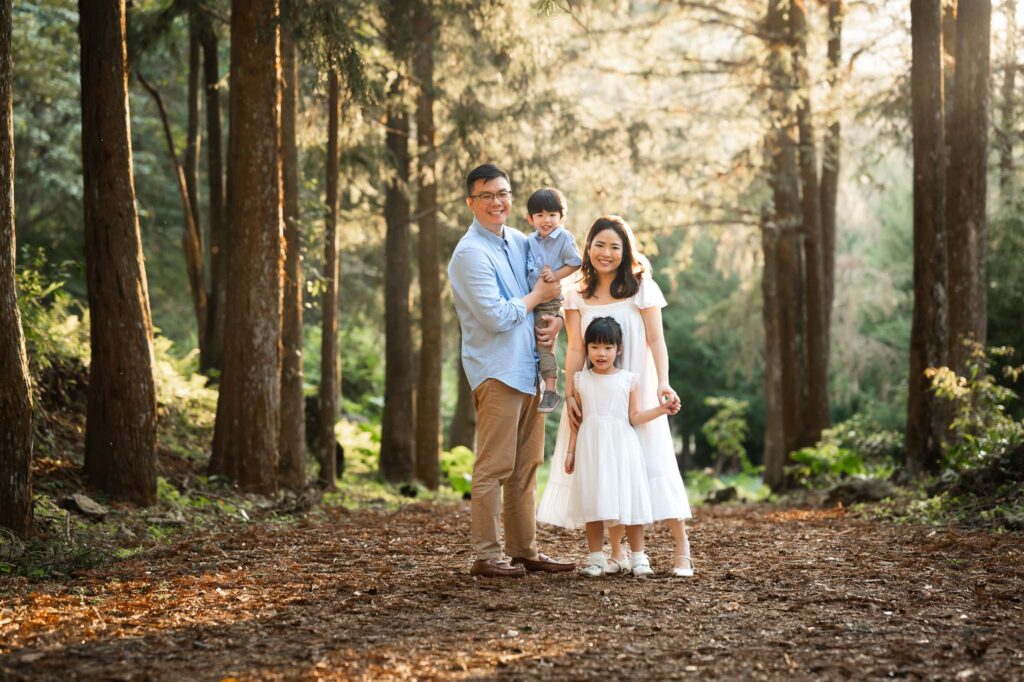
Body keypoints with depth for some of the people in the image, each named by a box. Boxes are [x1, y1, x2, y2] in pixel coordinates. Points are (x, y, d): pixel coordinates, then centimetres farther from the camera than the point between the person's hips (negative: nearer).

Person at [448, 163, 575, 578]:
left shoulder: (520, 242, 13)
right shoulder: (471, 253, -12)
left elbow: (556, 282, 23)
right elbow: (497, 317, -19)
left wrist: (557, 320, 3)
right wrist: (537, 296, -5)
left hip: (529, 368, 8)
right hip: (496, 369, -8)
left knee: (527, 465, 12)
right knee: (494, 466, -7)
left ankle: (524, 551, 19)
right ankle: (486, 556, -2)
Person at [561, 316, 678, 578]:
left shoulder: (628, 379, 2)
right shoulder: (581, 380, 7)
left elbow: (634, 418, 1)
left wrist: (660, 409, -12)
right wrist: (571, 451, 7)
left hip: (621, 446, -1)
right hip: (591, 448, 1)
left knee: (629, 502, -2)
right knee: (593, 505, 1)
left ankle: (638, 558, 6)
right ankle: (596, 559, 9)